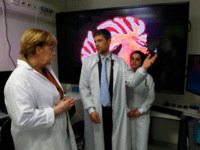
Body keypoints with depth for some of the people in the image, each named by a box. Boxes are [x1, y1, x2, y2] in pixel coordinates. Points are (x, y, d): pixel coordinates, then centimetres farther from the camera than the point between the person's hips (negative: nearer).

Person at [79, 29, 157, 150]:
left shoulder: (120, 62, 2)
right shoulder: (88, 62, 0)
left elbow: (132, 81, -7)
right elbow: (83, 87, -3)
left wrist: (144, 68, -23)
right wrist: (90, 109, -9)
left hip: (115, 111, 1)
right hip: (96, 110, 0)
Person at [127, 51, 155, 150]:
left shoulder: (148, 77, 2)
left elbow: (151, 97, 1)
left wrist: (140, 111, -6)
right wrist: (128, 111, -7)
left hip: (142, 115, 0)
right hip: (126, 115, 0)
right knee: (127, 141, 6)